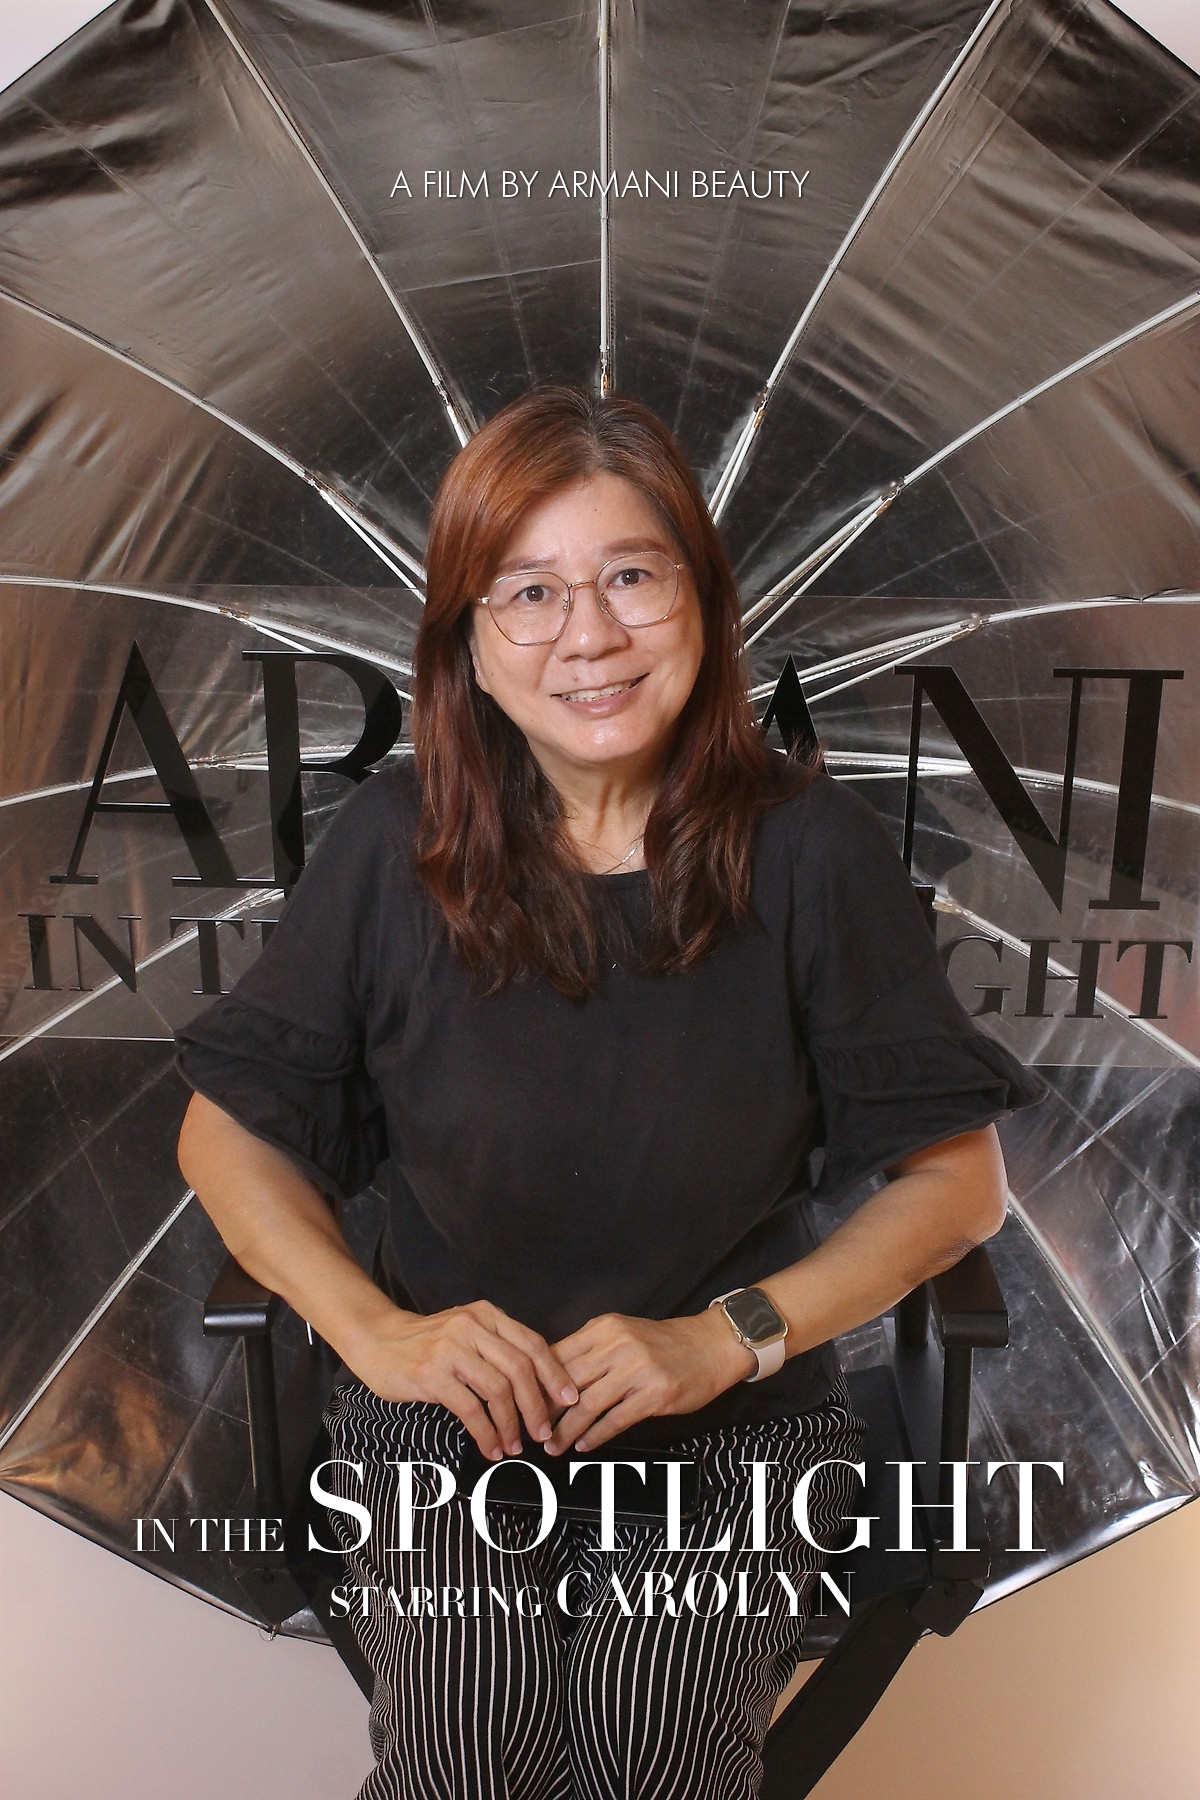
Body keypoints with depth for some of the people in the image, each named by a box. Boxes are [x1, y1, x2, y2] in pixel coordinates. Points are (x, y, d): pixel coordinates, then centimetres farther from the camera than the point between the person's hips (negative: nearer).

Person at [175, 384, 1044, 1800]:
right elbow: (227, 1132, 0)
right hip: (447, 1411, 1)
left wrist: (727, 1336, -15)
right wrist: (375, 1328, -13)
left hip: (737, 1419, 0)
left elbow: (957, 1180, -5)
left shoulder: (810, 849, -12)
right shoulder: (394, 847, -10)